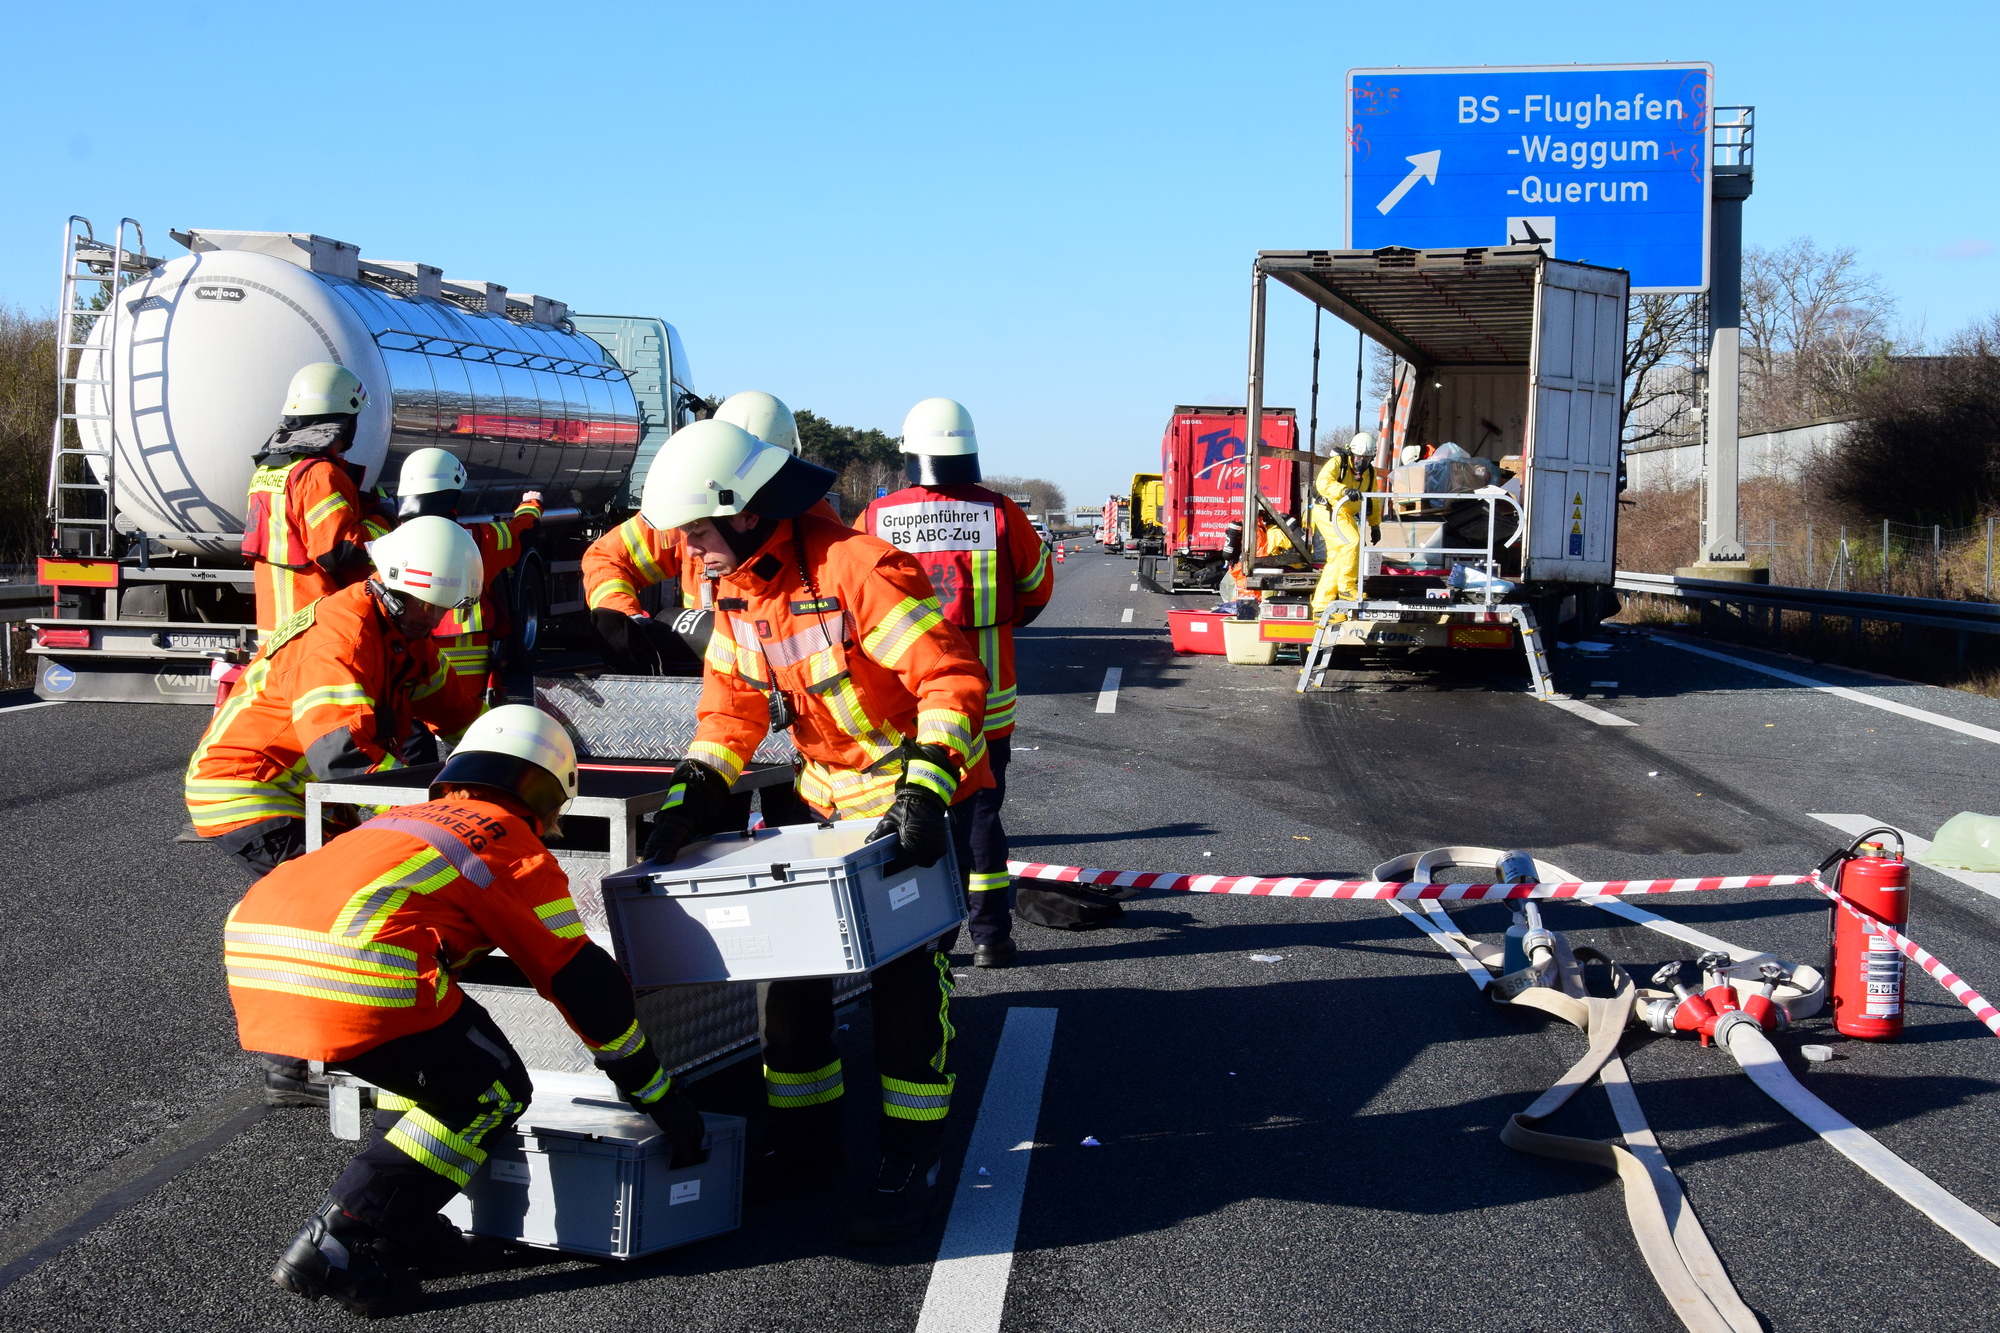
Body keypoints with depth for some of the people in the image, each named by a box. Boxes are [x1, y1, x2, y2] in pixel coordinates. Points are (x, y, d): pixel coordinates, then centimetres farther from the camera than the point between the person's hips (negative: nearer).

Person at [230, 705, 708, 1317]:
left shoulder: (402, 820, 35)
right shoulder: (516, 847, 16)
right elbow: (584, 983, 15)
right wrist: (658, 1094, 24)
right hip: (350, 971, -8)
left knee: (427, 1057, 30)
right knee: (494, 1093, 8)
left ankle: (398, 1220, 21)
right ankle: (335, 1243, 0)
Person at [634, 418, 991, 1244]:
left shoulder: (858, 568, -26)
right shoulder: (736, 588, 1)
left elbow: (950, 678, -28)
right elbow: (732, 705, 8)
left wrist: (926, 789, -35)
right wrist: (691, 798, -5)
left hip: (920, 791, -8)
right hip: (832, 797, 8)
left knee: (904, 968, -9)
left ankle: (909, 1165, 2)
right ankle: (806, 1143, 21)